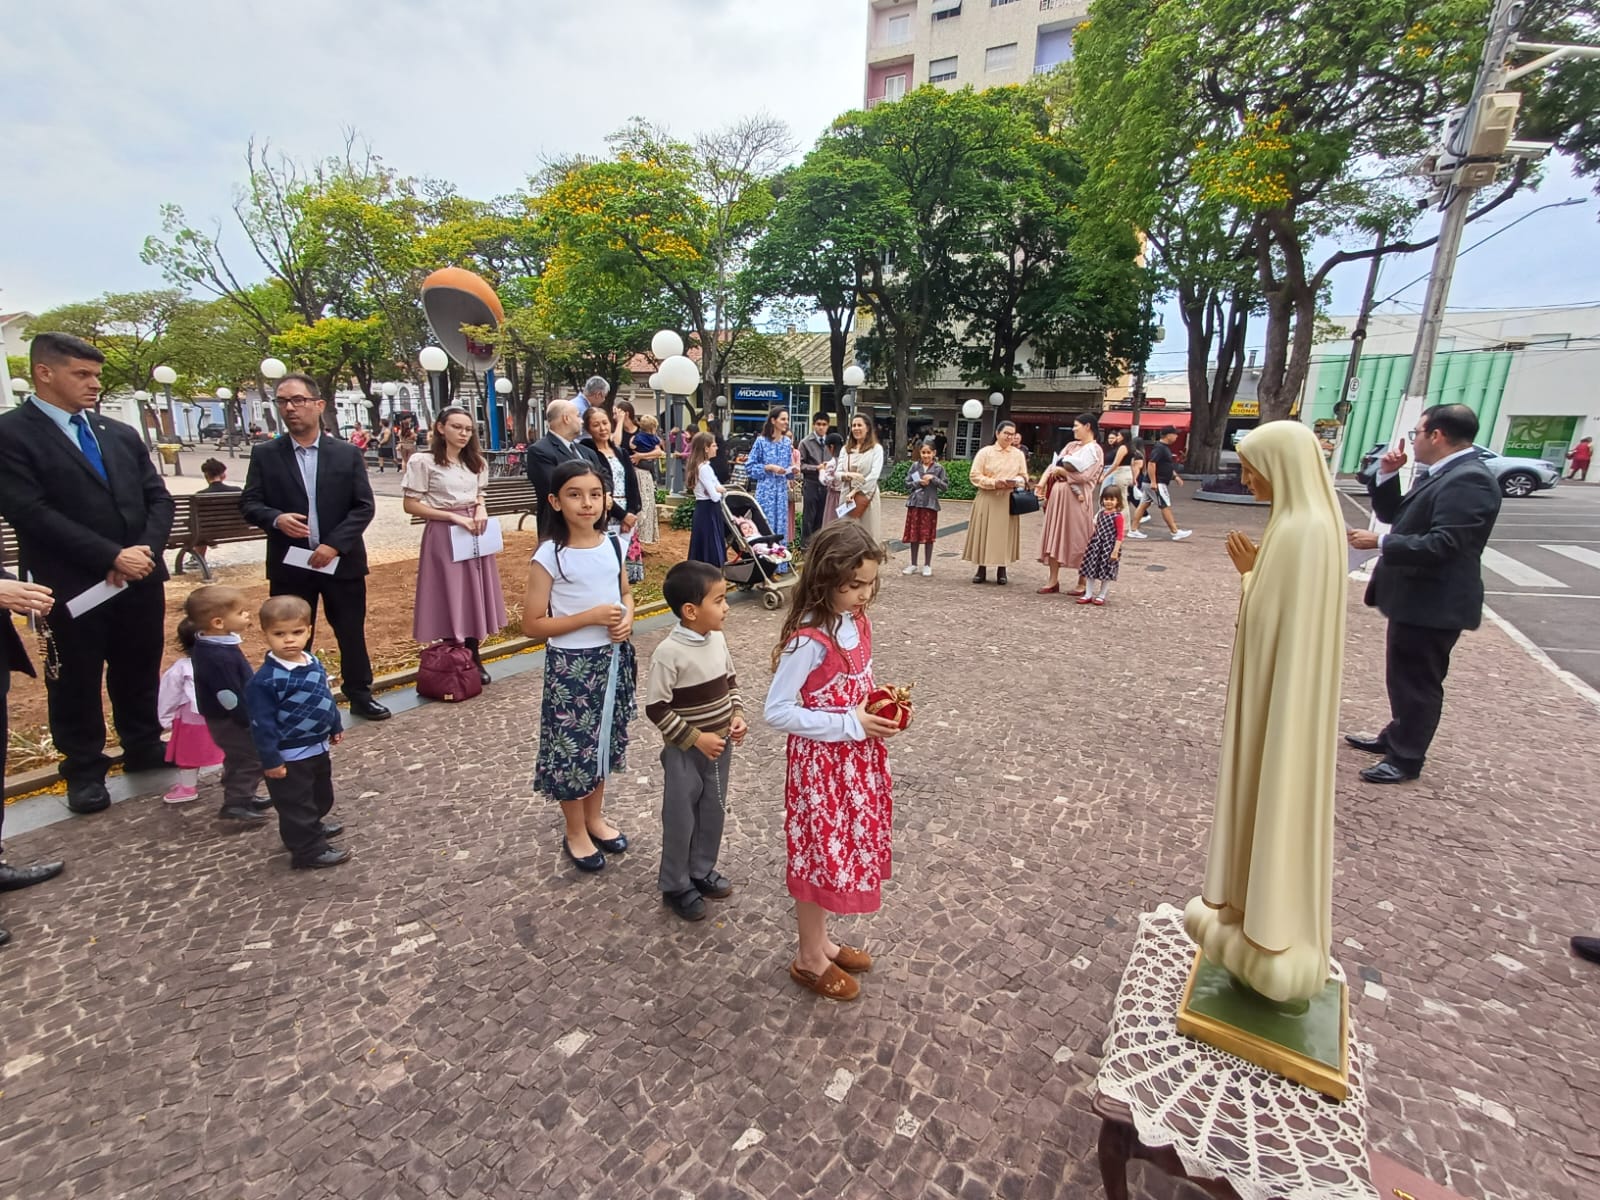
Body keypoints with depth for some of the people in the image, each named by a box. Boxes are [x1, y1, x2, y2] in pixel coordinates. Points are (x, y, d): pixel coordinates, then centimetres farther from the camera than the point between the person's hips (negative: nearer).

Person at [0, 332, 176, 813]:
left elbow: (158, 497, 8)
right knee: (76, 684, 10)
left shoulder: (121, 434, 11)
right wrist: (112, 557, -18)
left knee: (140, 672, 15)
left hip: (141, 579, 4)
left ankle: (144, 748, 32)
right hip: (71, 587, -4)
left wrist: (146, 550, -9)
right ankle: (85, 770, 25)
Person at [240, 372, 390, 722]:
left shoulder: (348, 453, 0)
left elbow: (364, 506, -4)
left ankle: (360, 695, 23)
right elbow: (248, 504, 2)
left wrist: (334, 543, -15)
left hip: (341, 561, 0)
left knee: (352, 632, 9)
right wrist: (276, 519, -21)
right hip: (289, 564, 1)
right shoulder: (264, 454, 2)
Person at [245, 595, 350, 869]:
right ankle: (309, 850, 20)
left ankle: (313, 826, 50)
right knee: (296, 805, 6)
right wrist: (271, 759, -19)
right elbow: (262, 724, -21)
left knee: (322, 795, 27)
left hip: (317, 747, 8)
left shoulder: (313, 663, -2)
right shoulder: (265, 680, -25)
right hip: (289, 756, -8)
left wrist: (335, 727, 21)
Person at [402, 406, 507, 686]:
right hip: (444, 536, -6)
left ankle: (475, 659, 18)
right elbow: (410, 505, -10)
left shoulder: (475, 462, 12)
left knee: (475, 596, 8)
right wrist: (454, 517, -17)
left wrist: (481, 510, -3)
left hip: (474, 534, 6)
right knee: (448, 599, 0)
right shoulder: (423, 461, -8)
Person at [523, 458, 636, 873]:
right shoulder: (549, 555, -15)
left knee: (604, 738, 18)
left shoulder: (611, 544, -1)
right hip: (571, 665, -5)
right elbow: (532, 624, -14)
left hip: (612, 658, 5)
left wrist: (627, 619, -7)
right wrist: (591, 616, -21)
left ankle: (595, 818, 39)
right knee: (573, 744, 7)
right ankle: (575, 833, 29)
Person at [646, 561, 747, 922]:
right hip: (685, 753, -6)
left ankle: (703, 870, 43)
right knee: (681, 820, 11)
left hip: (720, 745, 6)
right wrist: (696, 739, -19)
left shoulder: (717, 639, -4)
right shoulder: (669, 654, -24)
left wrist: (737, 715, -3)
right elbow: (656, 708, -20)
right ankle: (675, 886, 31)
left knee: (713, 812, 21)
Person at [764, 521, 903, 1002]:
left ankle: (819, 940, 42)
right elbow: (778, 712, -23)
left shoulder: (858, 621, -1)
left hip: (857, 760, 8)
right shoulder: (808, 640, -25)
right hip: (821, 765, -8)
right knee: (820, 854, 9)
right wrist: (850, 726, -23)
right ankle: (809, 958, 32)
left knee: (841, 851, 21)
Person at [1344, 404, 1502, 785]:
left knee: (1418, 682, 3)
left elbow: (1442, 545, -28)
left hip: (1434, 603, -10)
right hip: (1415, 597, 10)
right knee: (1404, 676, 22)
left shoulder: (1469, 480, -20)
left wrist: (1379, 543, -22)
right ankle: (1396, 737, 38)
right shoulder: (1442, 474, 11)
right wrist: (1387, 475, 2)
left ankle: (1407, 757, 15)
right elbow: (1393, 515, 14)